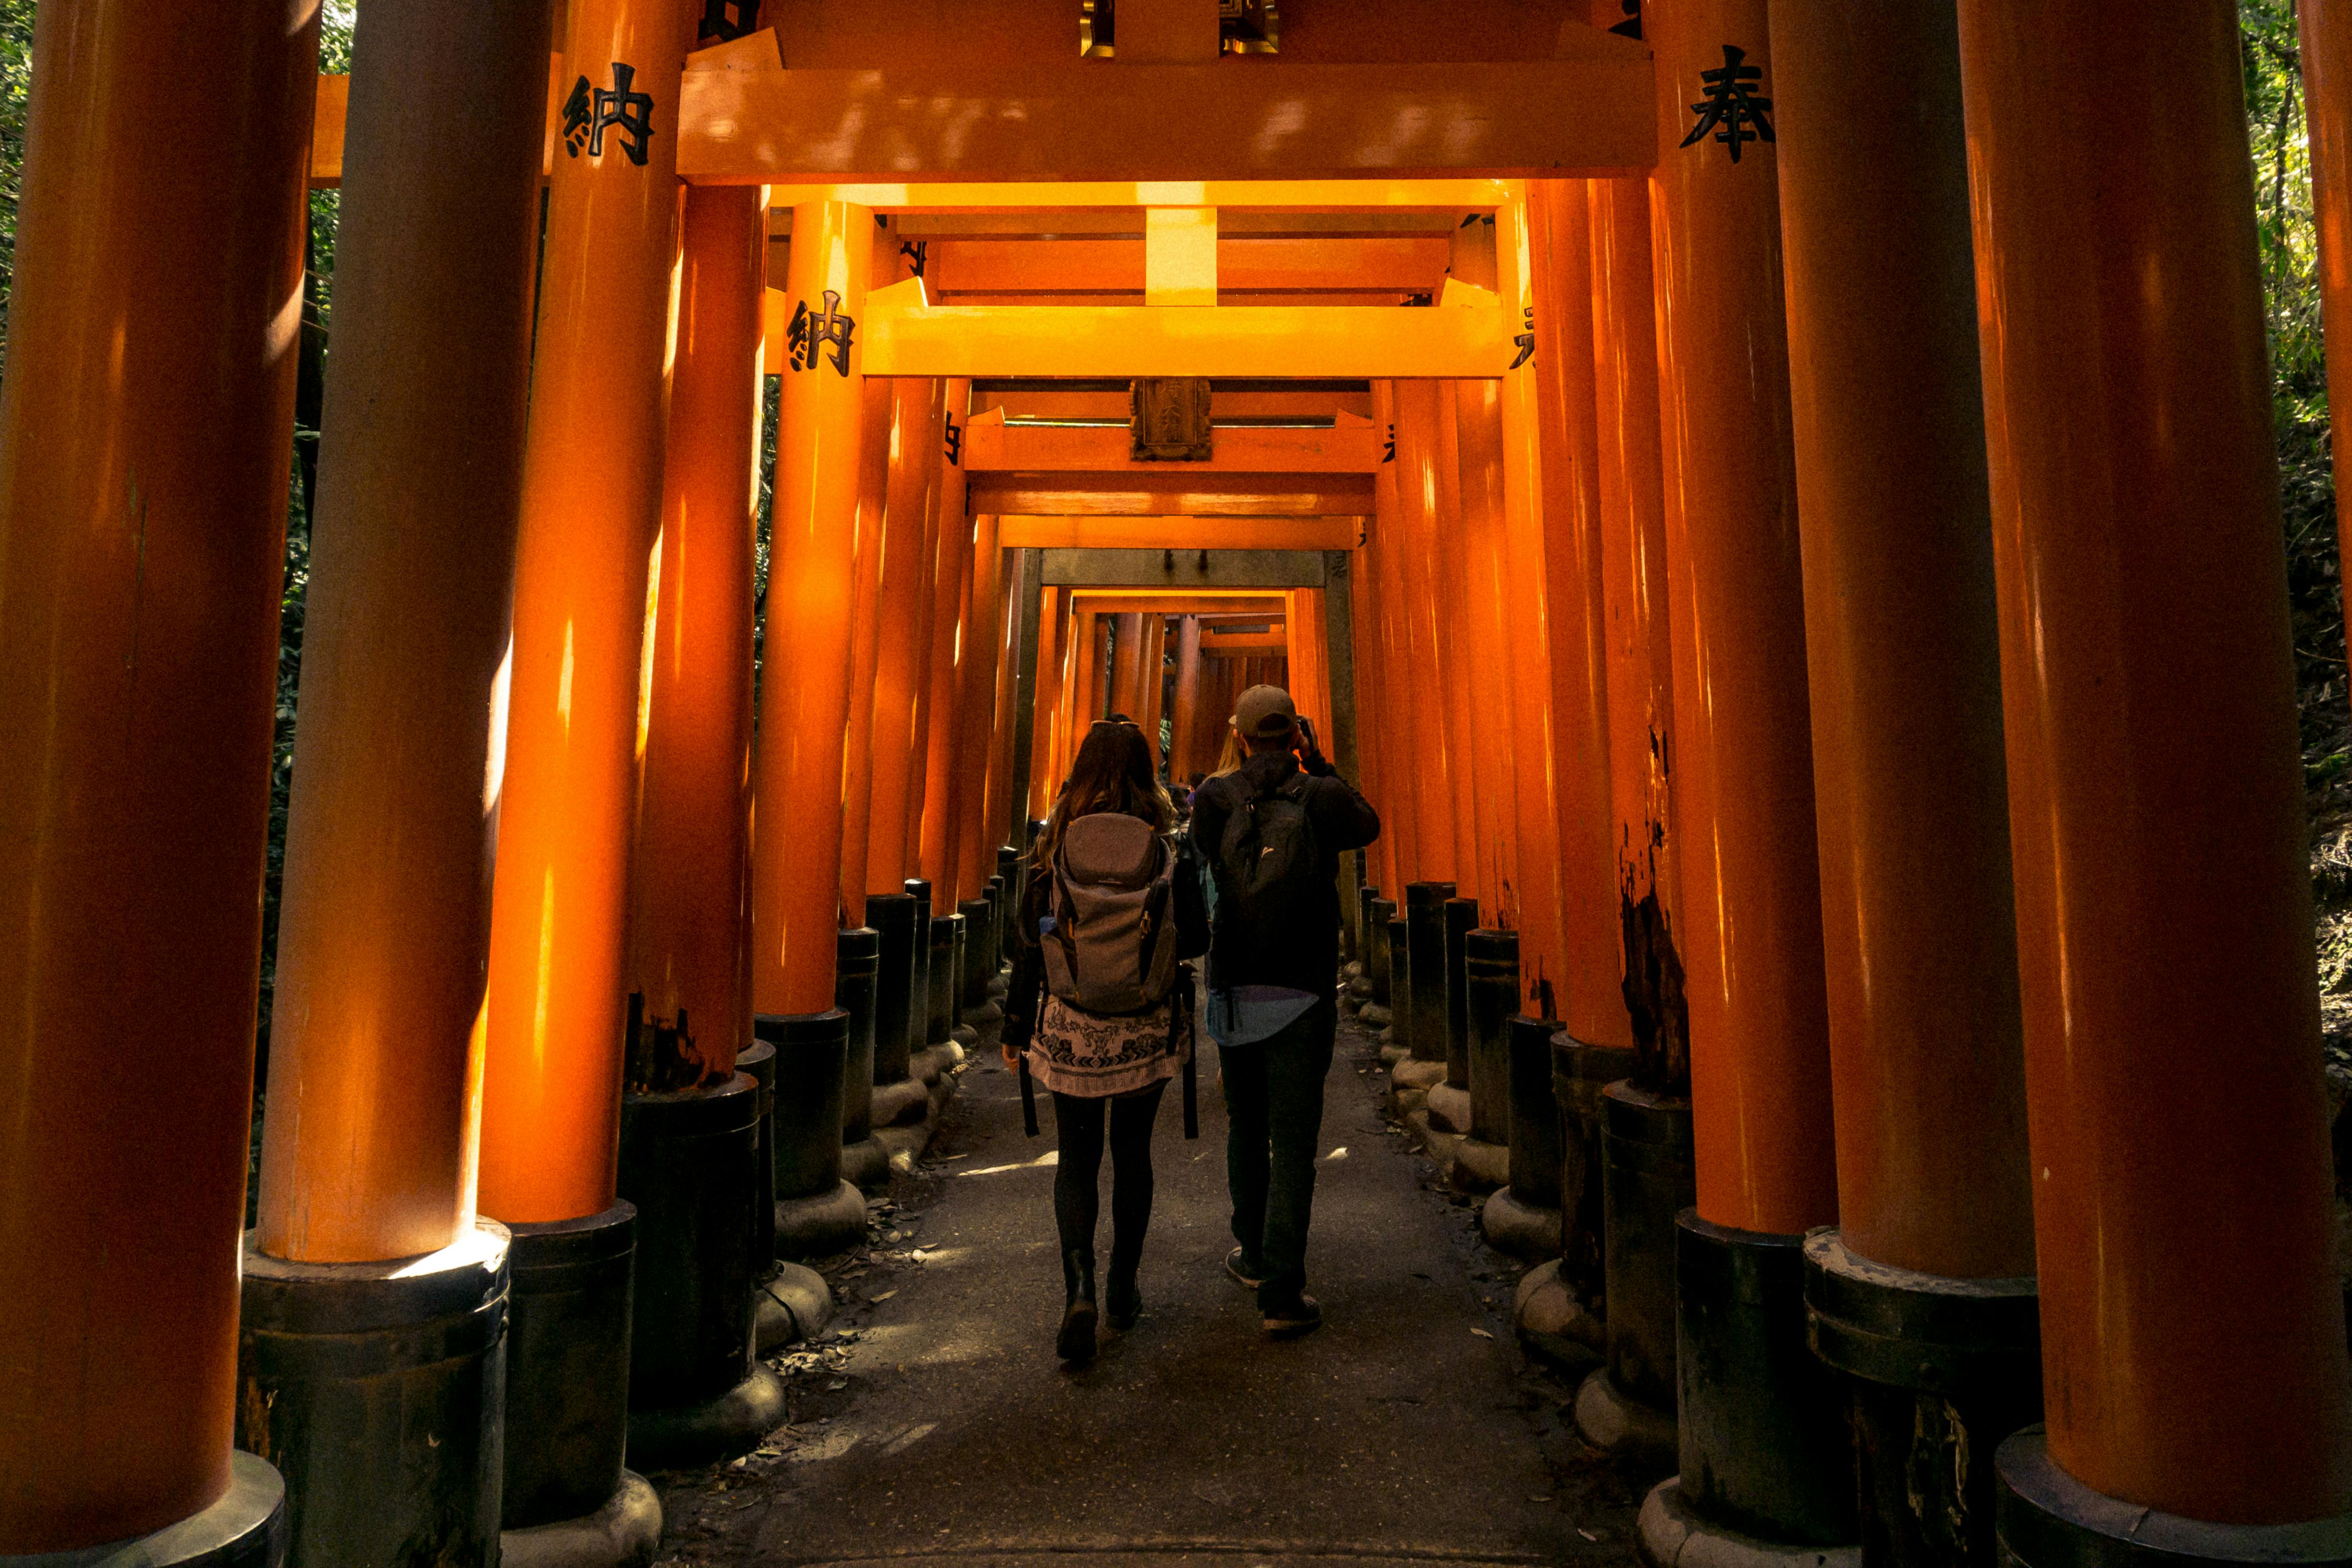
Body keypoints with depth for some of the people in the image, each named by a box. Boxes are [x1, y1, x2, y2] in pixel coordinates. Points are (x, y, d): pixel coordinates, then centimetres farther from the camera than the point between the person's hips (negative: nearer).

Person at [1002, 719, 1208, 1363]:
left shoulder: (1055, 849, -8)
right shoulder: (1168, 852, -8)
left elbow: (1029, 944, -4)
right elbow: (1196, 940, -1)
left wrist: (1015, 1028, 6)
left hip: (1071, 1028, 0)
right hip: (1145, 1032, 1)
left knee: (1077, 1159, 9)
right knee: (1132, 1153, 17)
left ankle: (1079, 1289, -8)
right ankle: (1123, 1289, 28)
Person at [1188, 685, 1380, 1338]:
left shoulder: (1215, 800, -3)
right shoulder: (1323, 796, -7)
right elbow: (1368, 827, 14)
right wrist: (1319, 766, 13)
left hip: (1233, 993, 3)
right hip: (1301, 996, -3)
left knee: (1245, 1126, 22)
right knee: (1293, 1143, 1)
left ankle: (1254, 1253, 36)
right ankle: (1282, 1290, -2)